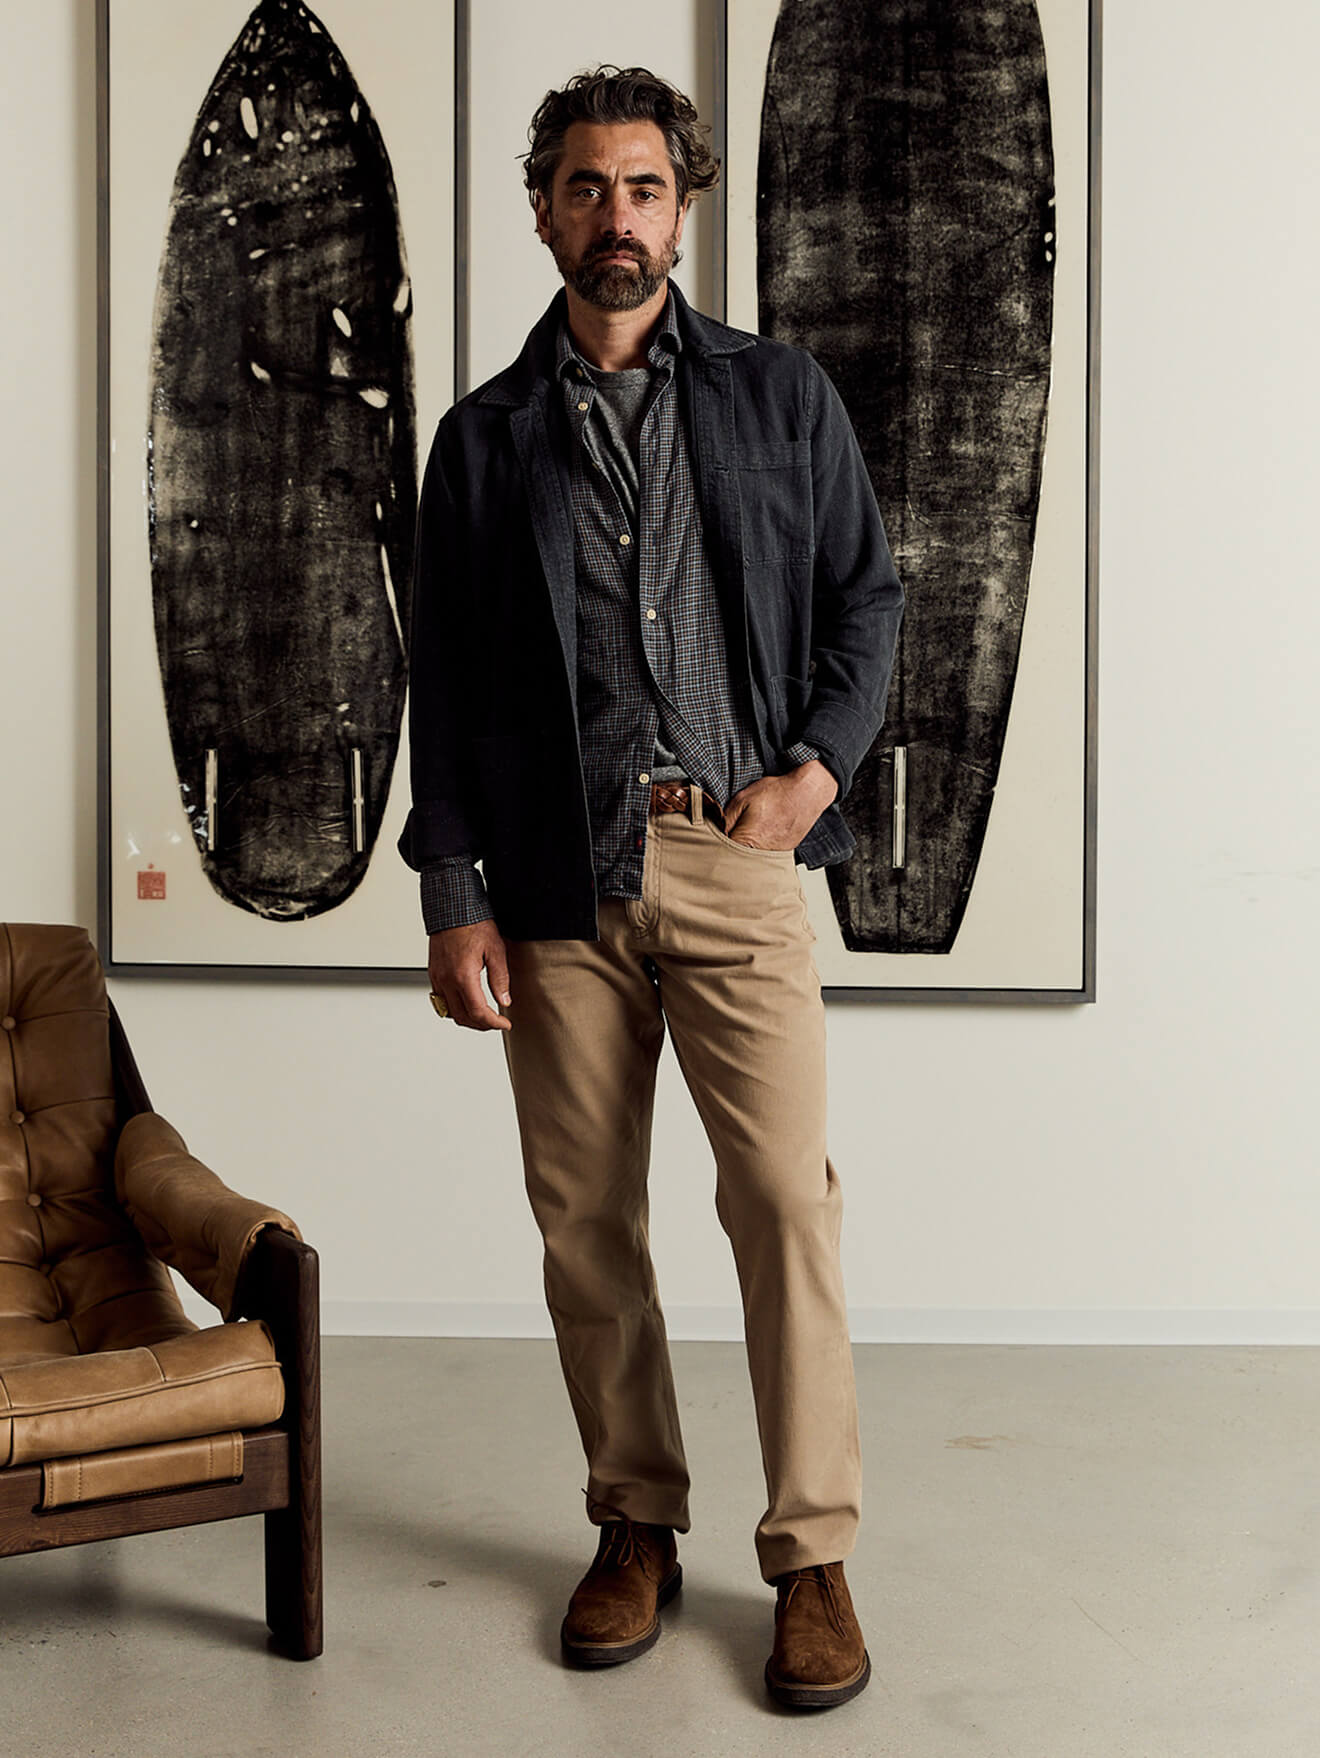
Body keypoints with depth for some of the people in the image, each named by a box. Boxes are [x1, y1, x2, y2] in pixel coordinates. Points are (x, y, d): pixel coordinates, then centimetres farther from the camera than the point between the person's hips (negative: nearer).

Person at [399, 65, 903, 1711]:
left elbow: (866, 592, 13)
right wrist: (453, 900, 0)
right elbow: (442, 680, 8)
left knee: (785, 1198, -7)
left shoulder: (778, 395, 10)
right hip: (555, 870, 1)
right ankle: (635, 1526, 22)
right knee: (582, 1215, 6)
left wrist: (817, 765, -3)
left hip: (733, 855, -1)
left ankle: (812, 1556, 6)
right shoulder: (486, 435, 10)